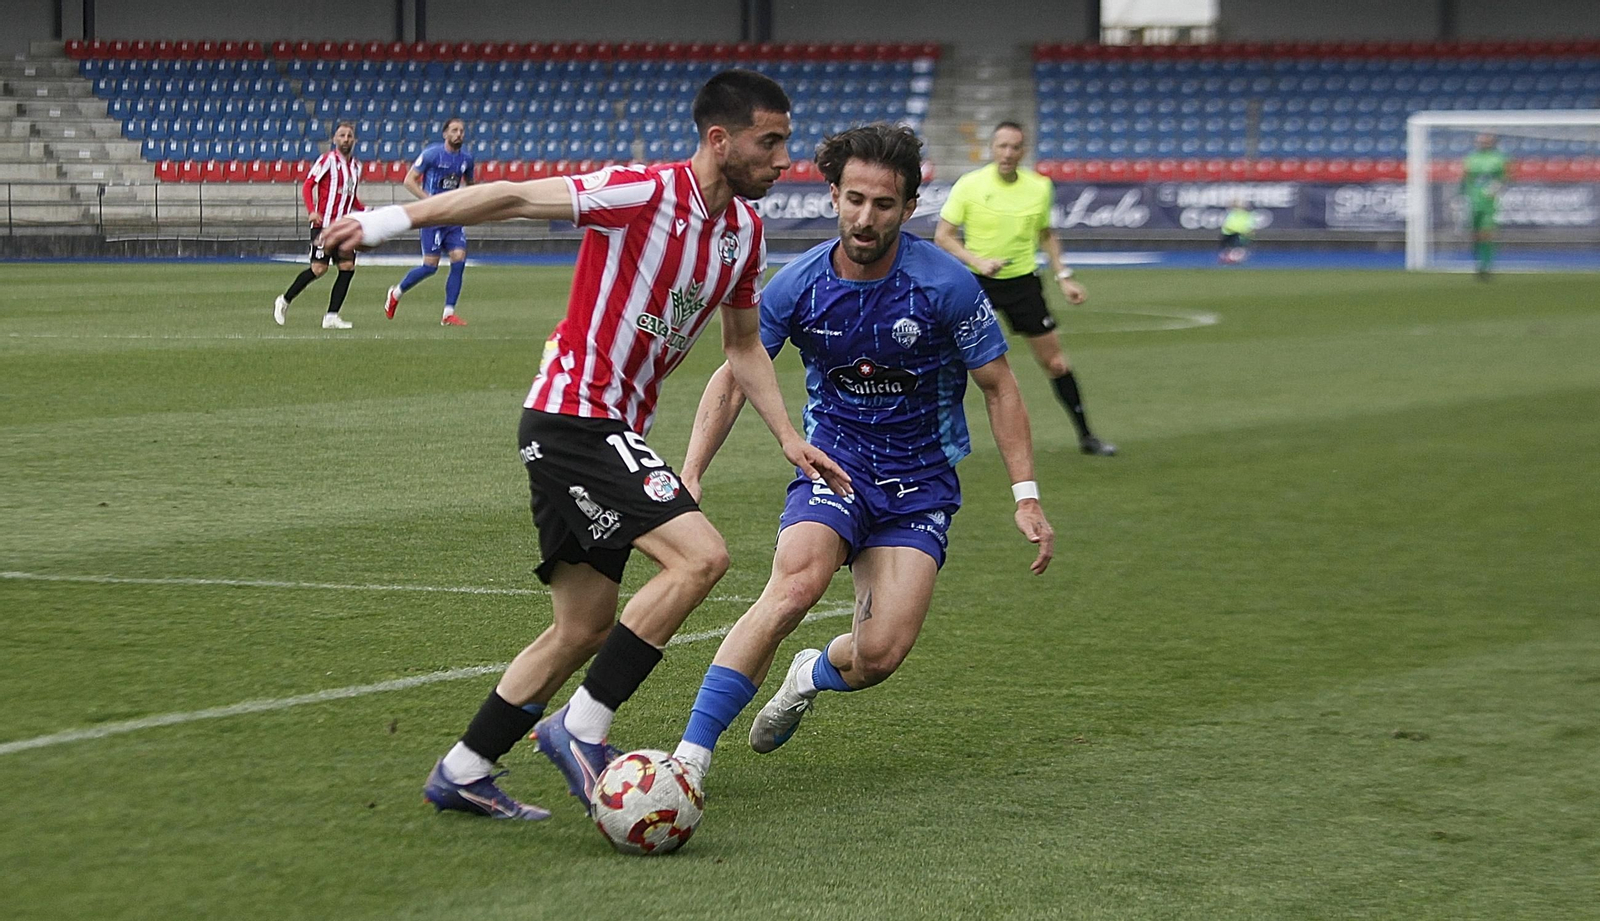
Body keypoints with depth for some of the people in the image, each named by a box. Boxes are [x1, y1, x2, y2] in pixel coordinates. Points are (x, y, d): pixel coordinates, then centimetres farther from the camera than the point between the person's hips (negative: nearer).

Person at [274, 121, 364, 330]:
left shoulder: (356, 166, 15)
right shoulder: (327, 160, -6)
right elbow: (307, 185, -9)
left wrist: (365, 211, 7)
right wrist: (311, 211, -22)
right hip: (324, 223, -7)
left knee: (348, 267, -4)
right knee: (319, 269, -11)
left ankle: (331, 316, -1)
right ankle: (284, 301, 8)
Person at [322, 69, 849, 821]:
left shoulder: (745, 229, 10)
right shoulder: (649, 193, -16)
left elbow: (743, 347, 21)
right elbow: (517, 197, -15)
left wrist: (790, 438, 12)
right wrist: (395, 219, -17)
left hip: (612, 431, 9)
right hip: (574, 414, -9)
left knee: (587, 627, 10)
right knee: (699, 555, -21)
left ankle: (461, 773, 19)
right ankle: (581, 727, -13)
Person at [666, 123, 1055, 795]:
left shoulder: (945, 285, -13)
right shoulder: (799, 285, -9)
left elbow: (999, 389, -2)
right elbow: (733, 378, 3)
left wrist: (1026, 497, -7)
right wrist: (689, 475, -7)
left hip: (920, 483, 0)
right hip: (833, 464, 0)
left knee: (882, 652, -16)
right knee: (796, 584, -31)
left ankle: (811, 678, 23)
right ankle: (691, 754, -30)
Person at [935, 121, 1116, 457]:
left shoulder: (1039, 187, 0)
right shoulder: (969, 186, -10)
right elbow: (943, 235, -8)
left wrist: (1063, 277, 7)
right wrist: (978, 262, -21)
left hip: (1023, 281, 2)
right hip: (977, 282, -2)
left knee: (1055, 360, 3)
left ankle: (1085, 435, 15)